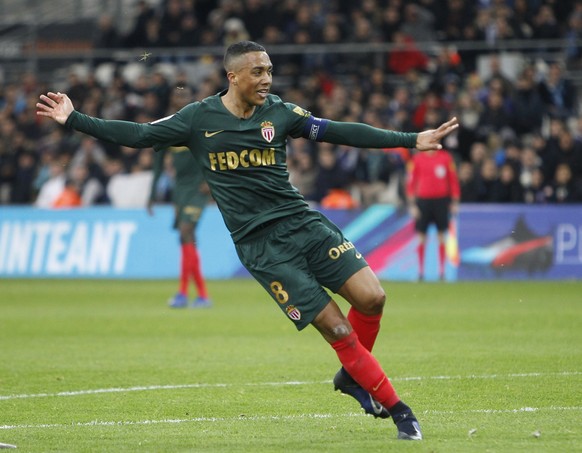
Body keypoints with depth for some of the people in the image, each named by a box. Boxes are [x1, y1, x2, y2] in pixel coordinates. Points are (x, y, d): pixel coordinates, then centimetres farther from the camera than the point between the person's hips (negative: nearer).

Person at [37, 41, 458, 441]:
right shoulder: (199, 118, 0)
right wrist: (74, 119, 0)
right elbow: (139, 135, 4)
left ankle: (352, 377, 16)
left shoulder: (279, 112, 5)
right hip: (261, 245, -3)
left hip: (303, 223, 3)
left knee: (372, 297, -12)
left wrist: (411, 140, 1)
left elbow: (341, 132, 5)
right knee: (336, 328, -11)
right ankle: (397, 410, -1)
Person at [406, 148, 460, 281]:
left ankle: (441, 270, 6)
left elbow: (453, 180, 7)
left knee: (441, 237, 2)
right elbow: (411, 182, 3)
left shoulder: (446, 157, 3)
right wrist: (412, 205, -1)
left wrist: (455, 202, 4)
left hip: (441, 201, 0)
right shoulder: (416, 159, 2)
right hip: (423, 199, 0)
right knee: (421, 239, -1)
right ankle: (420, 271, 5)